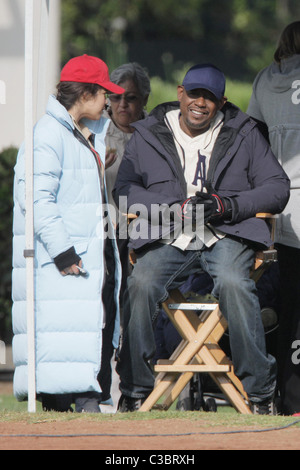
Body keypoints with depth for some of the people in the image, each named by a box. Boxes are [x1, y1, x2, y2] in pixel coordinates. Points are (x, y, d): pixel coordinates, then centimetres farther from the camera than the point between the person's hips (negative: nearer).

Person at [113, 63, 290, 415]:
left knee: (233, 283, -33)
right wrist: (178, 208, -10)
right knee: (141, 285, -29)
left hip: (226, 237, -1)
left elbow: (277, 188, 7)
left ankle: (260, 391, -26)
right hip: (167, 240, 1)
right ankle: (134, 390, -17)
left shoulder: (243, 134, 12)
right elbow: (124, 188, 5)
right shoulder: (148, 135, 13)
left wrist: (226, 206, -10)